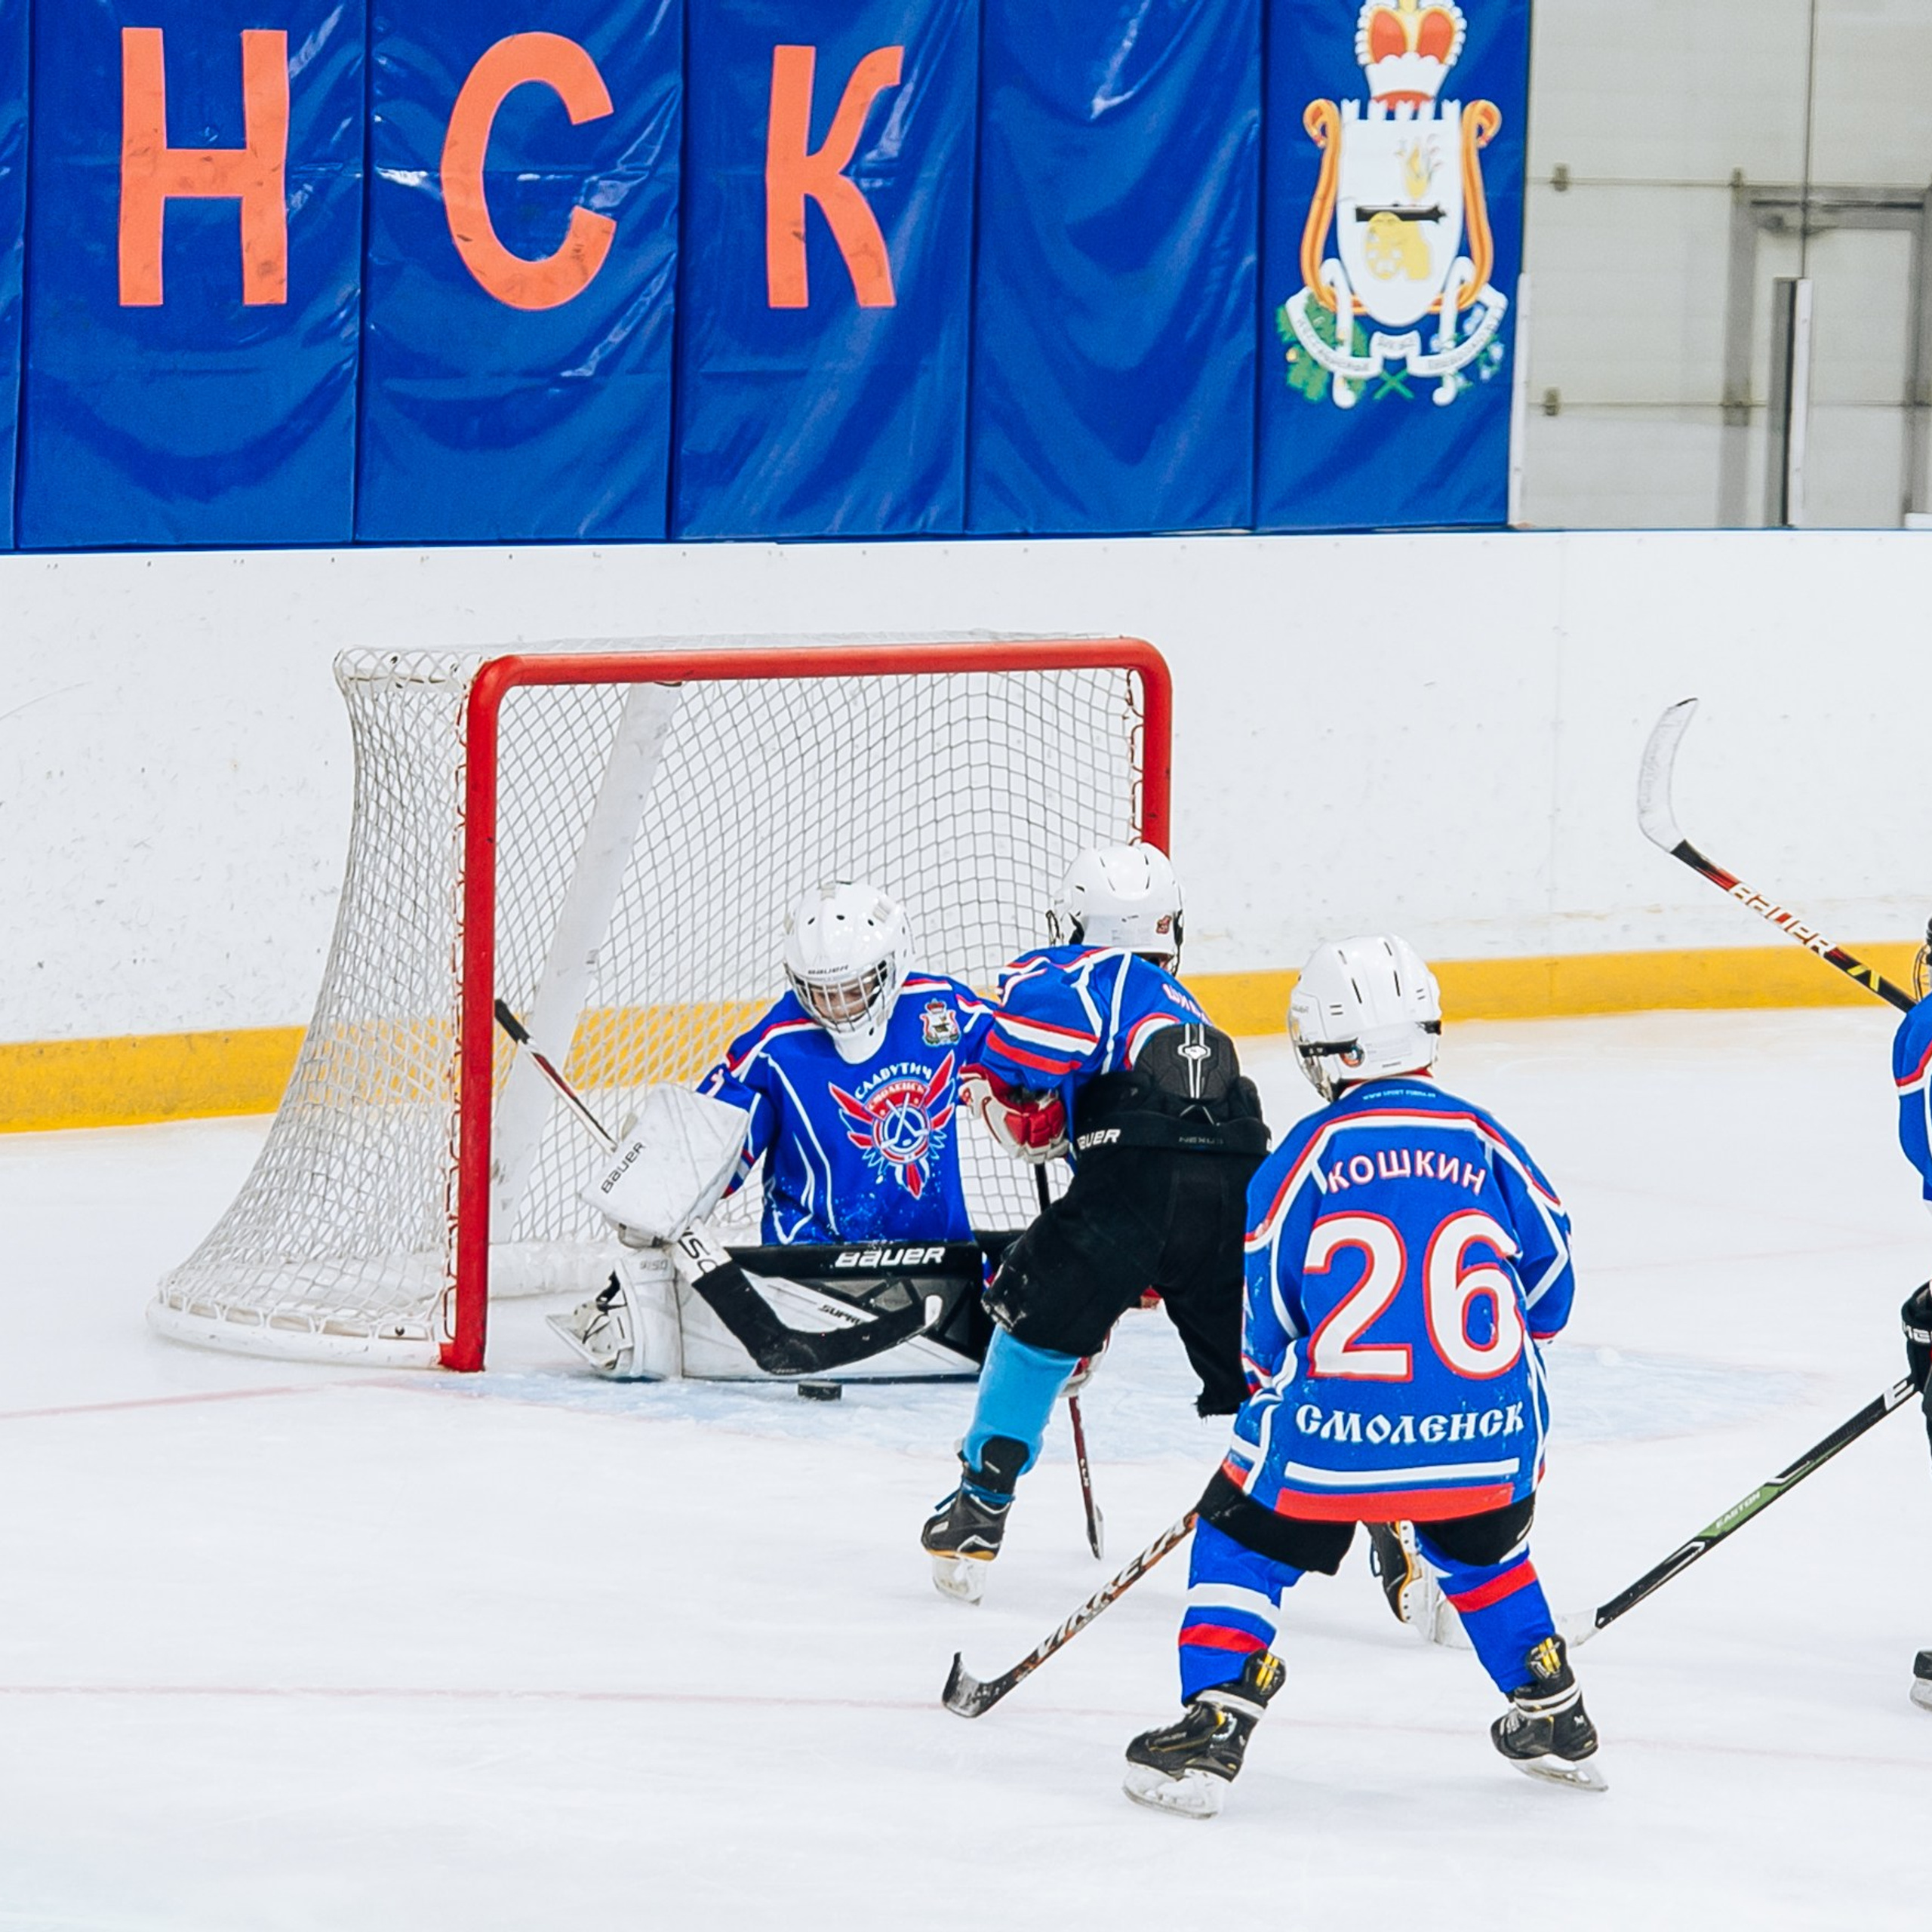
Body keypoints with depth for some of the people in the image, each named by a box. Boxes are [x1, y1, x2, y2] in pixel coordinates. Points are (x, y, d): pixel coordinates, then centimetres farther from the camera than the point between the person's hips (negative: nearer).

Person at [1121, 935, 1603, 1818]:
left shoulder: (1309, 1151, -1)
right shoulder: (1482, 1139, 6)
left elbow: (1271, 1313, 5)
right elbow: (1548, 1271, 11)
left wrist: (1268, 1401, 23)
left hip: (1341, 1424, -3)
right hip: (1488, 1428, 3)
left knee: (1242, 1539, 15)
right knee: (1478, 1545, 31)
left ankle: (1208, 1731, 2)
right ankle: (1554, 1718, 36)